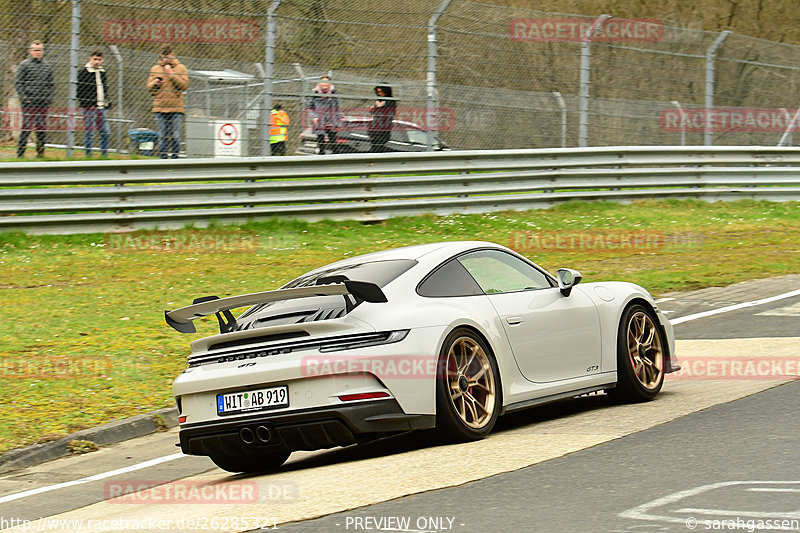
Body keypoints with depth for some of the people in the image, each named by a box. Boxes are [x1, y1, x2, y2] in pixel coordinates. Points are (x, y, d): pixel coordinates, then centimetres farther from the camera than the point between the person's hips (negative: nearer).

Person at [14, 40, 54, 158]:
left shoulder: (47, 66, 14)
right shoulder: (25, 65, 2)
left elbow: (51, 84, 19)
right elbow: (17, 82, 0)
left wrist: (49, 97, 4)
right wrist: (24, 97, -10)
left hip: (43, 103, 4)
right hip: (29, 103, -4)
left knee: (42, 128, 5)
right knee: (27, 127, -8)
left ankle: (41, 151, 14)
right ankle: (20, 152, -4)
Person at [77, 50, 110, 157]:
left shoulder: (102, 72, 15)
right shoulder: (83, 72, -6)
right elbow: (79, 90, -9)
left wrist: (106, 102, 13)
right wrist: (88, 104, -15)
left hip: (101, 107, 7)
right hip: (89, 108, -7)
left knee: (105, 133, 6)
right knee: (89, 133, -5)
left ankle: (105, 155, 14)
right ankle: (88, 156, 1)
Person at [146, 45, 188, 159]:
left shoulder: (181, 68, 6)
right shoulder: (155, 69, 13)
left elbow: (184, 85, -6)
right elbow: (149, 87, 15)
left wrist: (171, 74, -11)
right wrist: (155, 83, -8)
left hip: (176, 109, -2)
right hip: (160, 108, 2)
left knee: (175, 135, -5)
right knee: (162, 136, 1)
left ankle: (175, 157, 0)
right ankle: (163, 157, 4)